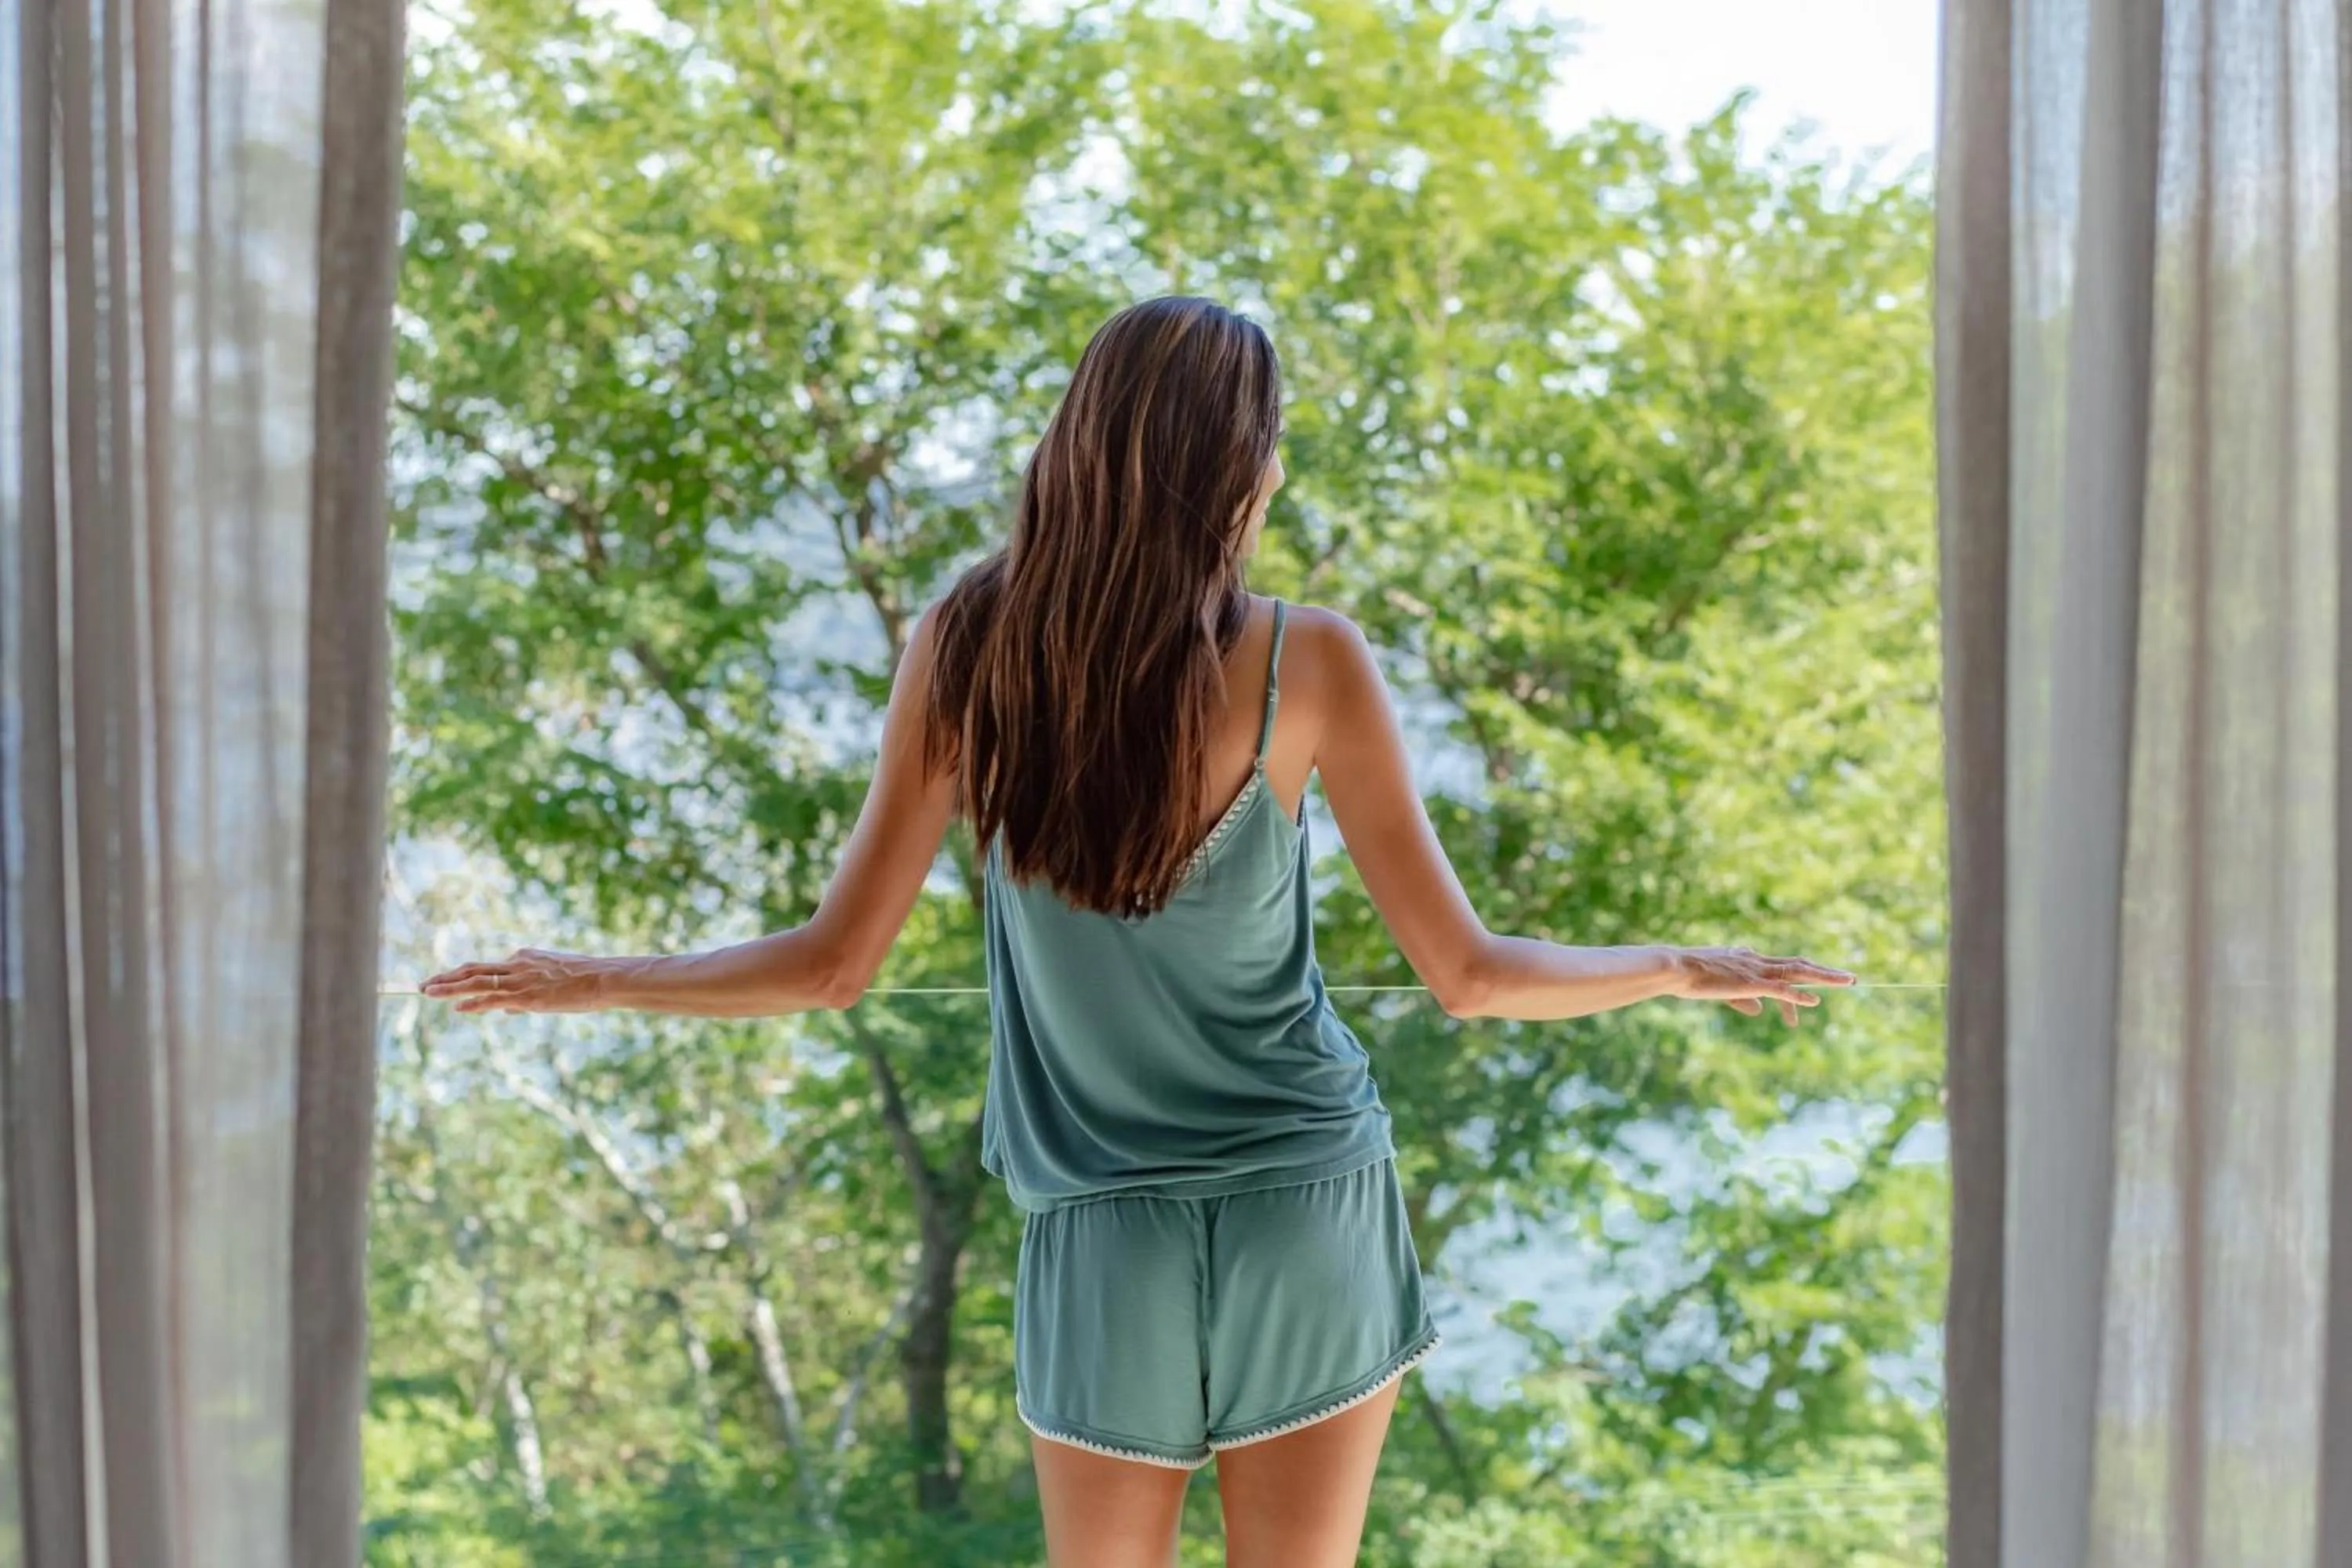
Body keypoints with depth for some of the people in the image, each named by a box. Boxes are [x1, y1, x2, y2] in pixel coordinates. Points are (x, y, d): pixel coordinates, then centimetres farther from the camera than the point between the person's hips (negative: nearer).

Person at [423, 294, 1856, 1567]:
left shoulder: (970, 647, -6)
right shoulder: (1308, 663, -10)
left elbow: (837, 963, -3)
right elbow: (1467, 974, -6)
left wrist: (590, 981, 12)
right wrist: (1686, 970, 10)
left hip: (1104, 1241, 1)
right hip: (1308, 1212, -1)